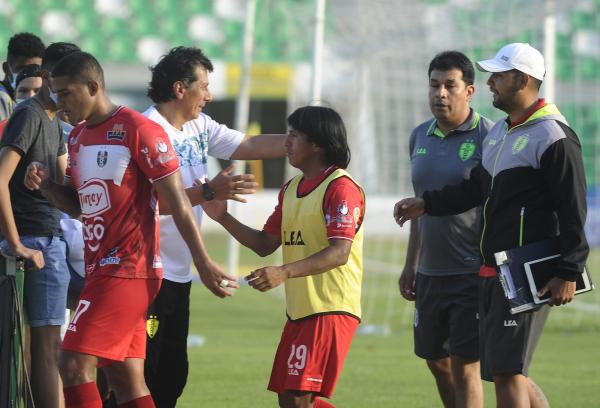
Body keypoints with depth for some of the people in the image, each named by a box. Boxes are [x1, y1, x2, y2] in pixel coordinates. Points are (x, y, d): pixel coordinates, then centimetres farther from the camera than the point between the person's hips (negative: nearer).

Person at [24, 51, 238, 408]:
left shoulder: (140, 131, -11)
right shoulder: (78, 137, 15)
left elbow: (176, 202, -11)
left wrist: (203, 262, -11)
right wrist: (46, 184, 3)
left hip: (129, 270, -9)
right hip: (101, 269, 9)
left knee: (75, 365, -15)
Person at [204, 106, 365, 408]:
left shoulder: (340, 188, -13)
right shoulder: (290, 190, 15)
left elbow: (339, 253, -23)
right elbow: (265, 244, 17)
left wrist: (284, 272, -34)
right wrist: (223, 218, 3)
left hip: (331, 309, -9)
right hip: (299, 310, 9)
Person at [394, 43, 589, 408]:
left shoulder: (553, 137, -13)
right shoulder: (500, 131, 16)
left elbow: (574, 210, -16)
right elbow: (477, 188, 27)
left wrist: (569, 273, -19)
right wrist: (426, 204, 20)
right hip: (493, 273, 10)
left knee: (507, 373, -11)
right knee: (507, 373, 11)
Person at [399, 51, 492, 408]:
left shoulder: (487, 138, -10)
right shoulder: (420, 137, 11)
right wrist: (410, 265, 20)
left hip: (472, 273, -7)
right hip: (430, 272, 7)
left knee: (465, 367, -7)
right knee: (437, 361, 14)